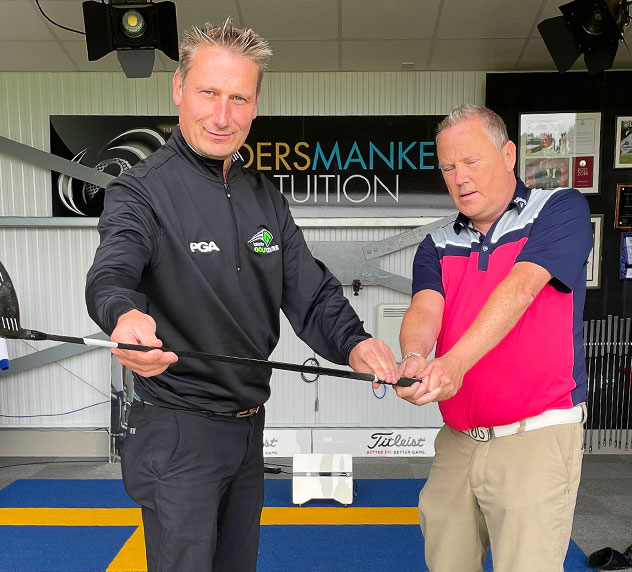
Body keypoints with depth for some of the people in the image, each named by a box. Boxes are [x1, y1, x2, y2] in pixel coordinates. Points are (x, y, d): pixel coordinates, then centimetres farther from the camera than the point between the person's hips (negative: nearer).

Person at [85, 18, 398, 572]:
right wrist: (124, 314, -56)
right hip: (177, 434, -6)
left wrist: (353, 342, -19)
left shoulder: (266, 197, 6)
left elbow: (310, 291, 1)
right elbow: (112, 273, -32)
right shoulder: (141, 189, -13)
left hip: (249, 425, 7)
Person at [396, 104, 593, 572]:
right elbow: (425, 309, -7)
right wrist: (415, 359, -30)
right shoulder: (437, 247, 11)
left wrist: (454, 363, -32)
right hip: (457, 440, 5)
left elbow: (520, 288, -20)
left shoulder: (561, 210, -3)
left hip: (536, 437, -4)